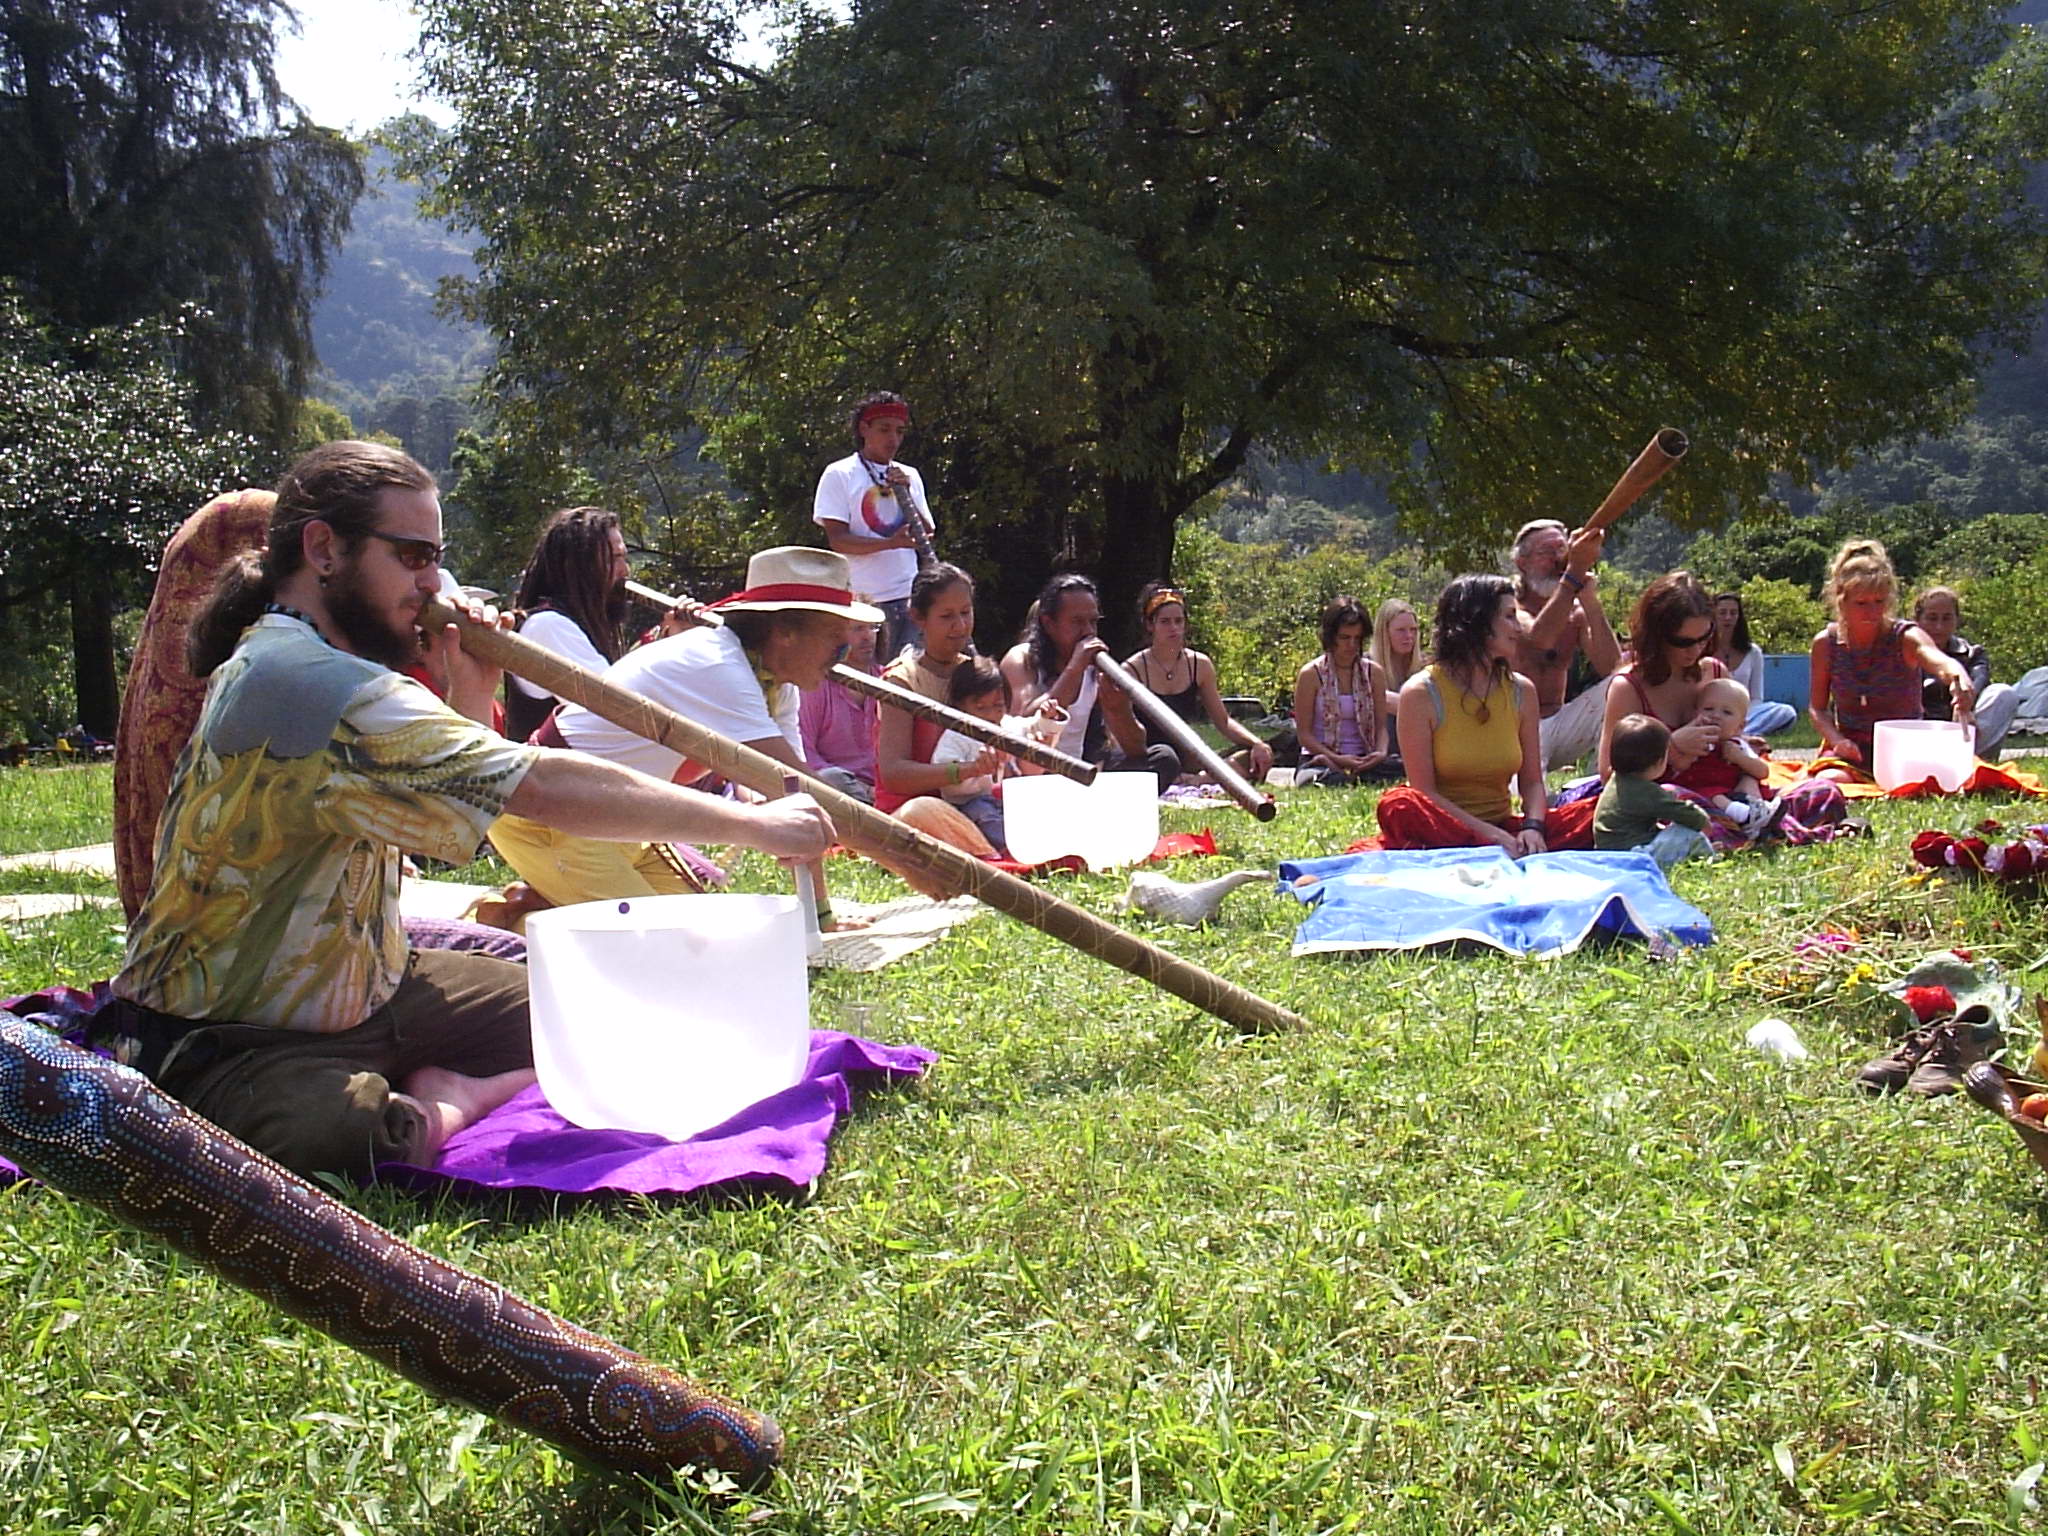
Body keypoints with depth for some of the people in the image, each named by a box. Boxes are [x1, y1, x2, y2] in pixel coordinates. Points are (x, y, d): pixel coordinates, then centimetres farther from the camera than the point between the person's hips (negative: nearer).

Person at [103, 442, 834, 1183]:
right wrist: (752, 823, -25)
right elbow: (541, 787, -30)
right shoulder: (291, 676, -25)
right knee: (331, 1130, -41)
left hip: (363, 994, 9)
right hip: (228, 1040, -9)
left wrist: (471, 704, -2)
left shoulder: (324, 665, 9)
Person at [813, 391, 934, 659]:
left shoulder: (910, 476, 17)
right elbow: (838, 540, -8)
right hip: (863, 599, -4)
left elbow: (927, 535, 12)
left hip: (909, 597, 4)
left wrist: (905, 494, -2)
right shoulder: (839, 474, 1)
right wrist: (891, 542, -21)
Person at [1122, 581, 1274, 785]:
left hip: (1186, 760, 6)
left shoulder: (1200, 665, 7)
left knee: (1259, 759, -16)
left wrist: (1256, 743, -7)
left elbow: (1223, 721, 11)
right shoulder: (1133, 669, -7)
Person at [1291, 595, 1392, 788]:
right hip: (1319, 759, -4)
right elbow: (1304, 733, -4)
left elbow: (1381, 726, 8)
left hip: (1363, 761, 4)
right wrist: (1337, 759, -18)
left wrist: (1381, 753, -15)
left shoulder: (1373, 673, 9)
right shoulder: (1311, 675, -2)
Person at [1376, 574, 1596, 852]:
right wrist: (1491, 835, -22)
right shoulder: (1420, 693, -8)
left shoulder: (1521, 691, 7)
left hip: (1503, 830, 4)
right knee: (1399, 805, -37)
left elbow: (1532, 781, 6)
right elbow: (1424, 792, -12)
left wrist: (1533, 827, -16)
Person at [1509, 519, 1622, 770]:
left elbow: (1610, 667, -9)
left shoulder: (1576, 613, 8)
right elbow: (1539, 638, -30)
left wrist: (1590, 600, -16)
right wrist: (1575, 572, -35)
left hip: (1558, 723, 6)